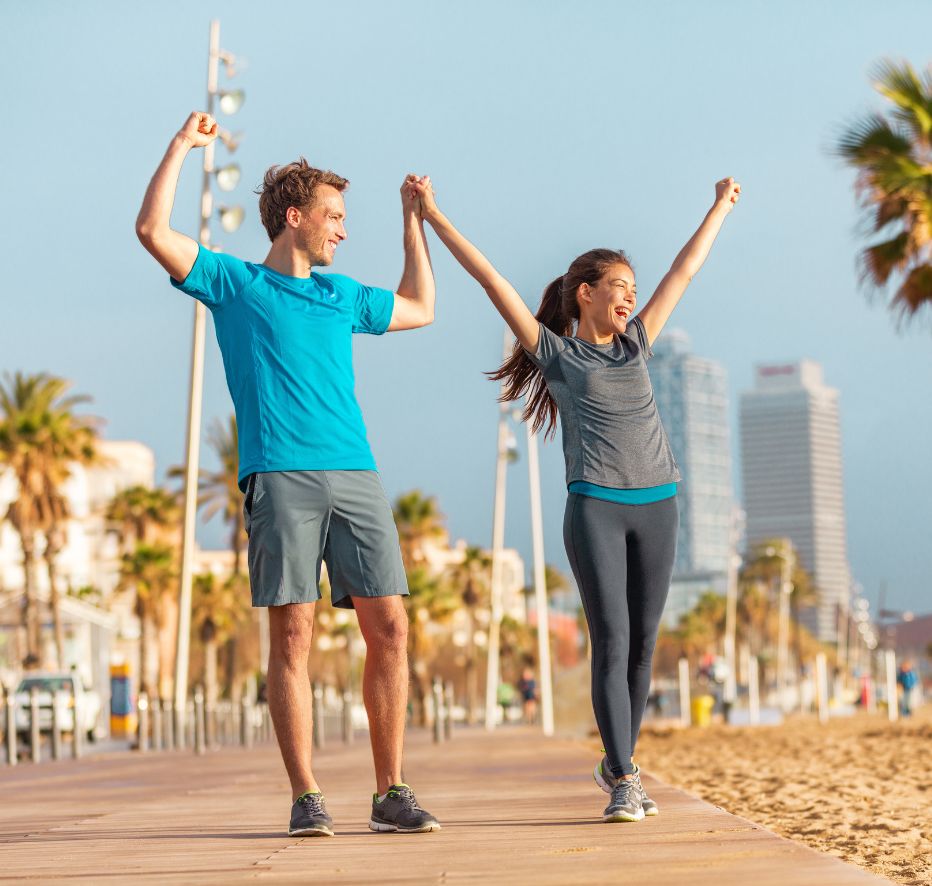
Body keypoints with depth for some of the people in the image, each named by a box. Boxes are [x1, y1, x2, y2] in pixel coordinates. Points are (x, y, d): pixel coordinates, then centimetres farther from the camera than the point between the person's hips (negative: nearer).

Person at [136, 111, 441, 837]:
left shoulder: (340, 295, 24)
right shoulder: (236, 284, 10)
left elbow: (419, 309, 39)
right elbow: (154, 232, -2)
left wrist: (415, 219, 39)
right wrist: (183, 146, 3)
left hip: (356, 477, 5)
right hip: (280, 478, -5)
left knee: (389, 627, -3)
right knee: (292, 634, -7)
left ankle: (391, 794, 2)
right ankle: (306, 798, -2)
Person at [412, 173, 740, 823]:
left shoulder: (636, 343, 17)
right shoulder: (554, 352, 6)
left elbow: (685, 270, 27)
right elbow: (491, 280, 4)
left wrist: (721, 207, 37)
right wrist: (432, 215, 2)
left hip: (656, 506, 5)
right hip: (596, 507, -4)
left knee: (642, 645, 6)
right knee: (612, 642, -9)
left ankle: (618, 765, 21)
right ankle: (624, 784, -9)